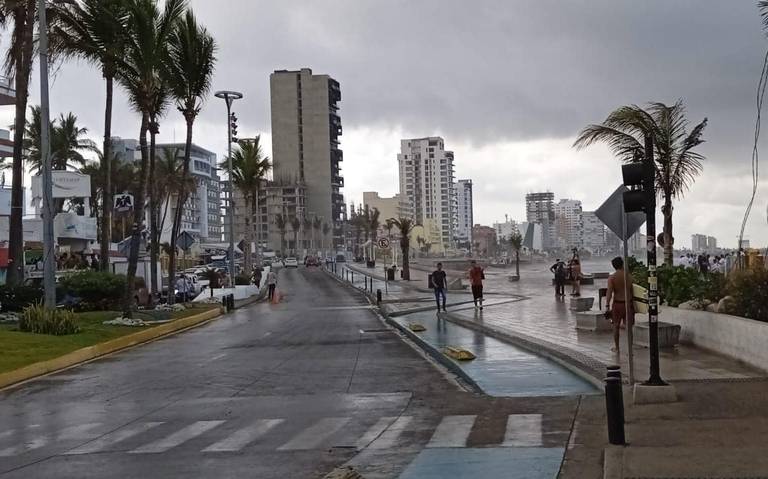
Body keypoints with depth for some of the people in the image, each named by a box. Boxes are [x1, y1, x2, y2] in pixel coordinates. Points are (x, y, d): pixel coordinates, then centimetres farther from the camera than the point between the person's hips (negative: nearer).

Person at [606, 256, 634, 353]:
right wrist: (633, 303, 16)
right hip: (628, 303, 1)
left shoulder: (612, 277, -8)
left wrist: (607, 305, -11)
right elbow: (632, 291, 5)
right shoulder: (629, 276, -1)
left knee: (616, 326, 13)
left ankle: (616, 348, 22)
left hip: (617, 303, -1)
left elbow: (609, 292, -14)